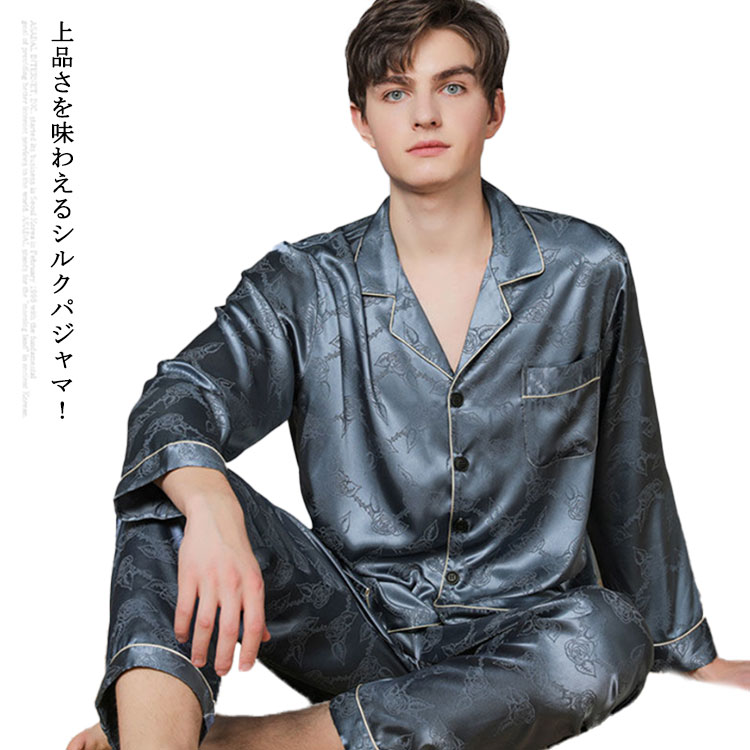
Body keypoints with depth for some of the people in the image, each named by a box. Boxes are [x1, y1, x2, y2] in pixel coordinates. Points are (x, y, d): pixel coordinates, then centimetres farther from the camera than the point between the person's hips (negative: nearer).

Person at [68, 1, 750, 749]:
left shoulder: (587, 272, 1)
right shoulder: (303, 285, -1)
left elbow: (628, 480, 9)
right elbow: (178, 399, -17)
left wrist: (687, 651, 17)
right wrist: (208, 504, -41)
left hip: (519, 635, 1)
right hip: (355, 625, 0)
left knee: (607, 637, -33)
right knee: (173, 486, -20)